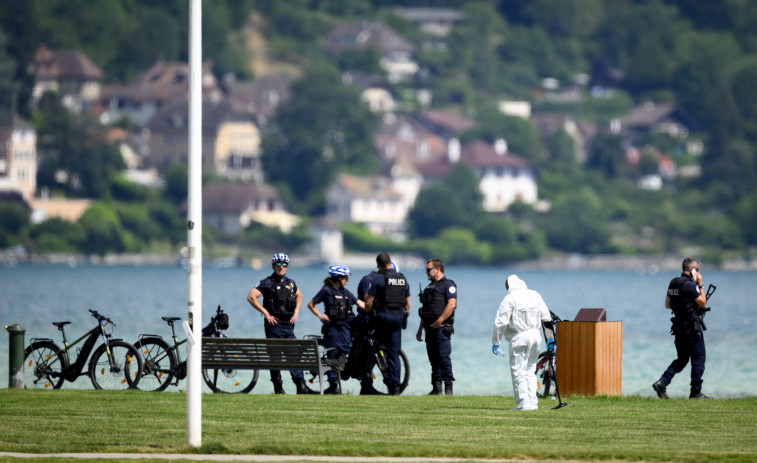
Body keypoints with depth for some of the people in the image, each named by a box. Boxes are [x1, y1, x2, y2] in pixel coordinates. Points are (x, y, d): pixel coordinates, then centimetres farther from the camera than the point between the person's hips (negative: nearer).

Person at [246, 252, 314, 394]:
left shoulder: (290, 283, 13)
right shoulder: (266, 283, -4)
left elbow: (299, 295, 32)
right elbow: (251, 297, -13)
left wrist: (296, 312, 16)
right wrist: (266, 313, -14)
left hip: (288, 325, 5)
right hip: (274, 324, -5)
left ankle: (301, 386, -5)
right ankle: (278, 387, 5)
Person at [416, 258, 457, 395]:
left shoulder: (447, 285, -4)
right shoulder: (429, 287, 23)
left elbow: (452, 304, -17)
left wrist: (439, 321, -21)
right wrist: (420, 330, 22)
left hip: (441, 327, -8)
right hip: (430, 327, 8)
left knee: (443, 357, -12)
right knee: (433, 358, 6)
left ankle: (448, 388, -12)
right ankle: (436, 388, 8)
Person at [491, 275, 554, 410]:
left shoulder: (510, 299, -7)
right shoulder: (535, 296, 12)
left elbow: (500, 322, -10)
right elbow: (546, 319, 15)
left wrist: (495, 342, -2)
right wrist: (550, 339, 21)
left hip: (519, 338, -6)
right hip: (536, 337, 6)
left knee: (519, 372, -1)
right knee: (530, 371, 15)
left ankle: (524, 403, -6)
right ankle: (532, 402, 12)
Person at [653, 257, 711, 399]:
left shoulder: (673, 283, 9)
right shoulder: (690, 285, -16)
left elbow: (667, 304, 15)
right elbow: (703, 303, -12)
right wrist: (700, 285, -5)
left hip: (678, 326, 8)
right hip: (692, 326, -8)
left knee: (682, 359, 15)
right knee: (699, 358, 1)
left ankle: (662, 382, 0)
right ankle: (696, 392, 2)